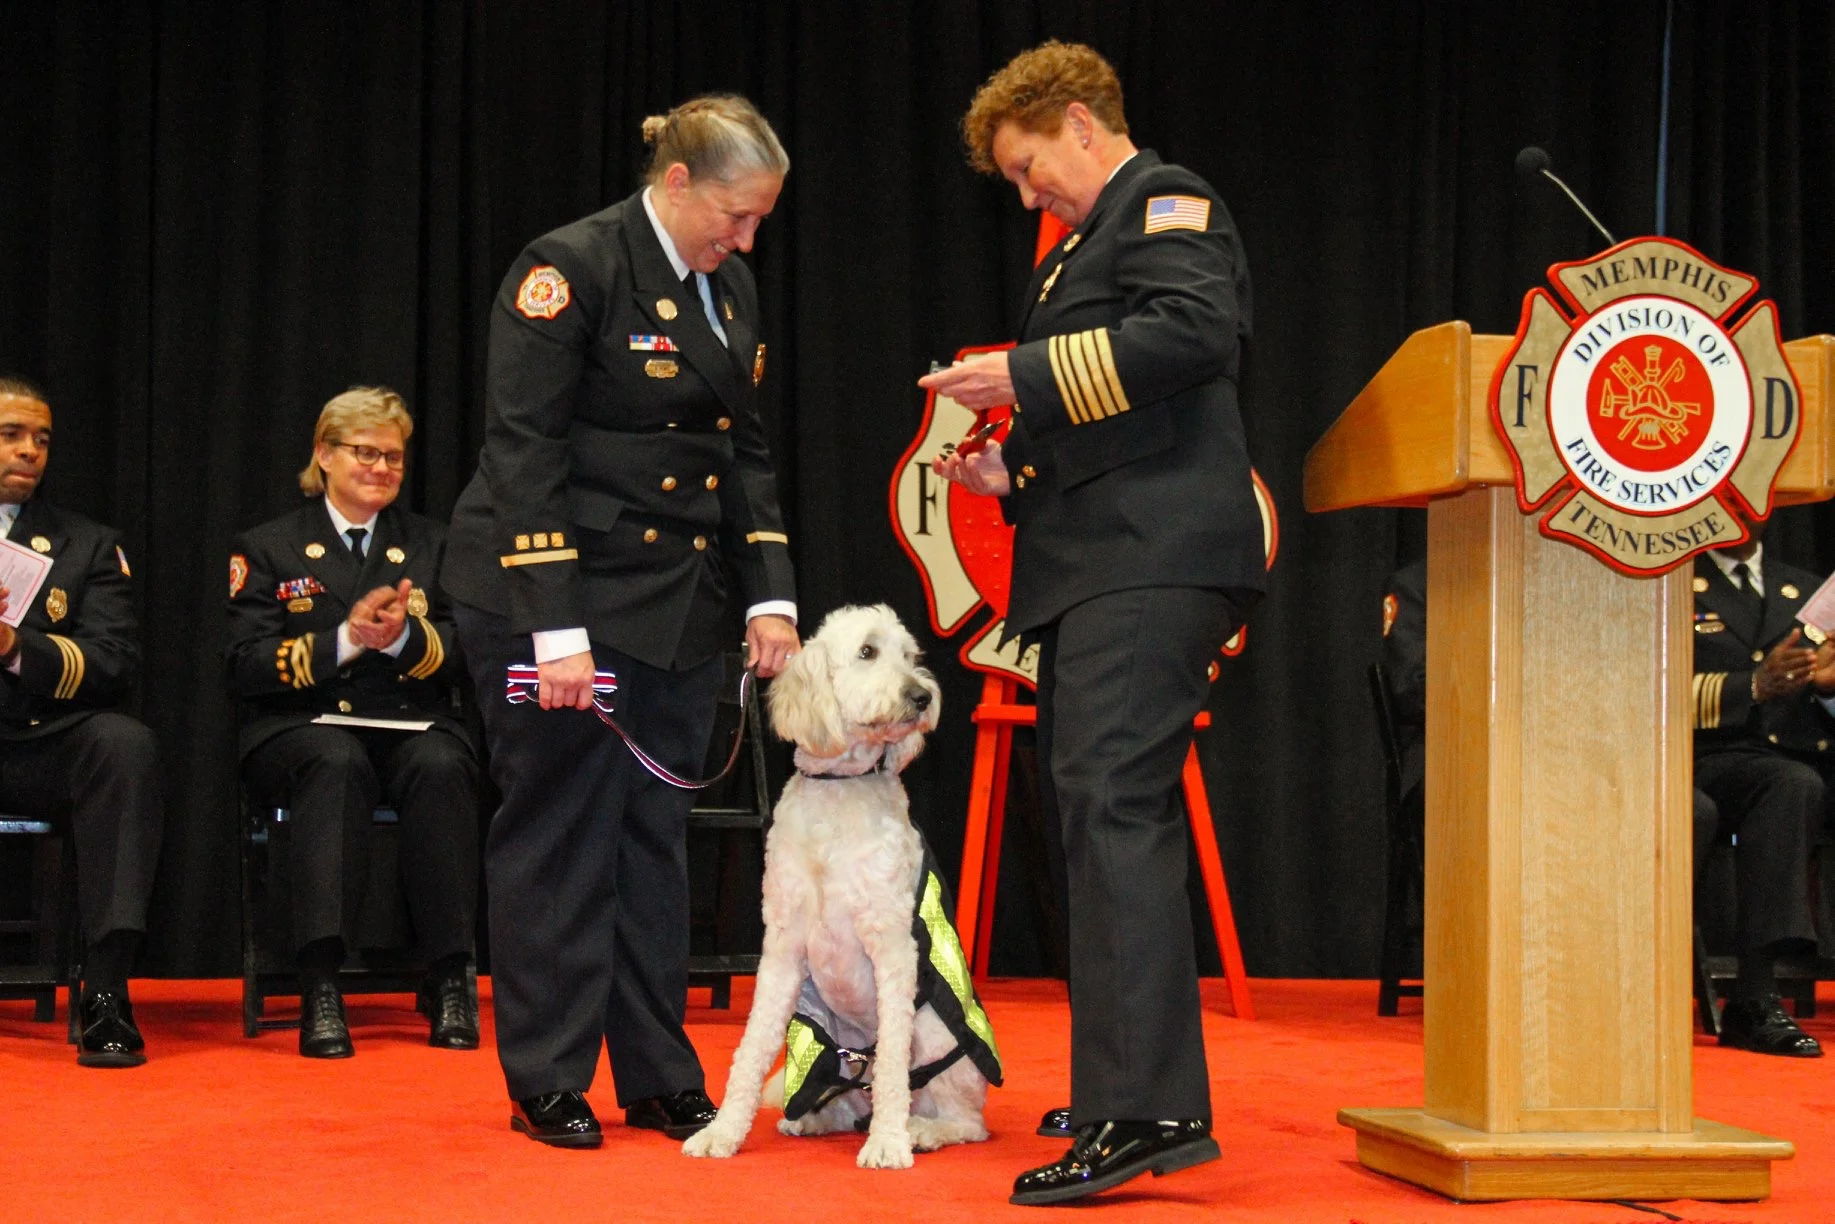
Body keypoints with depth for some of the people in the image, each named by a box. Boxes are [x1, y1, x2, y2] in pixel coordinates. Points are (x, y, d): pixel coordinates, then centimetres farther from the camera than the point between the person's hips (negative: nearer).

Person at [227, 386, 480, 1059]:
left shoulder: (431, 543, 19)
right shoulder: (267, 548, 12)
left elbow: (461, 654, 7)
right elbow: (247, 664, -1)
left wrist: (402, 637, -15)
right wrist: (343, 641, -15)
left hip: (413, 723, 2)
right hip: (303, 725, -2)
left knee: (440, 766, -34)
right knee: (338, 764, -38)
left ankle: (449, 979, -29)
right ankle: (320, 989, -42)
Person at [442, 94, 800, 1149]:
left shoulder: (732, 292, 11)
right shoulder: (571, 267, -12)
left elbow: (748, 453, 15)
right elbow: (525, 452, -16)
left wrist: (771, 595, 3)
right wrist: (555, 630, -21)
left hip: (679, 602, 7)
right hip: (560, 594, -7)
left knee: (656, 832, 10)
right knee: (562, 835, 0)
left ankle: (660, 1078, 17)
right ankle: (548, 1083, 11)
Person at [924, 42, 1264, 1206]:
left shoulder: (1166, 200, 0)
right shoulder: (1085, 245, 28)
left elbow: (1195, 330, -20)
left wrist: (1029, 375, -18)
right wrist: (1015, 475, 16)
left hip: (1152, 556, -11)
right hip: (1094, 565, 11)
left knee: (1116, 808, -18)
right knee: (1093, 813, 12)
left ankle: (1152, 1109, -21)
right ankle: (1126, 1086, 20)